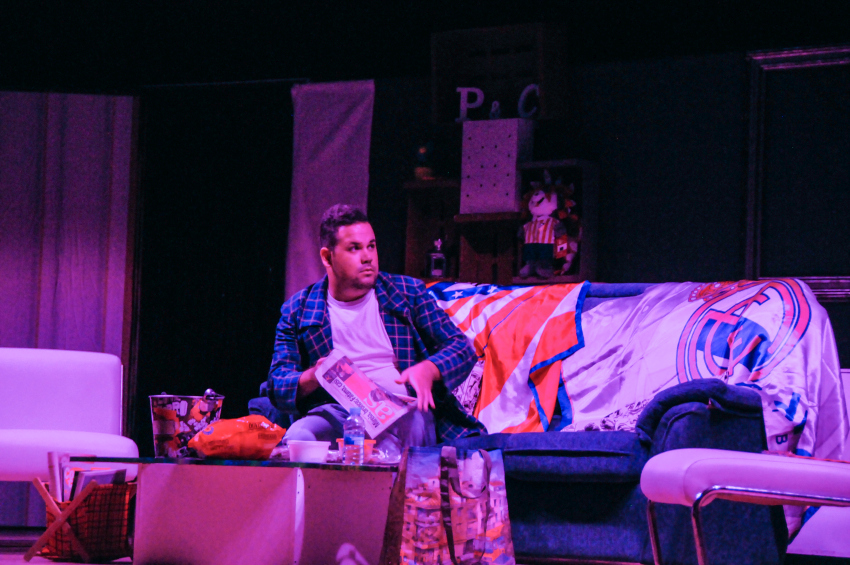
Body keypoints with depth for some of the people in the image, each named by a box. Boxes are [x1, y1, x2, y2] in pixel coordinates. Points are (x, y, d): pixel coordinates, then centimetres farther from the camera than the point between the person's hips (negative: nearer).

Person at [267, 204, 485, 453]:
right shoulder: (298, 311, 13)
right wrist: (312, 378, -17)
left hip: (405, 412, -1)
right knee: (298, 438, -34)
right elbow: (277, 385, 7)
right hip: (339, 412, 1)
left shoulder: (407, 292, 14)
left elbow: (463, 348, 9)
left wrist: (428, 370, -14)